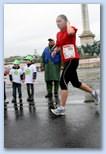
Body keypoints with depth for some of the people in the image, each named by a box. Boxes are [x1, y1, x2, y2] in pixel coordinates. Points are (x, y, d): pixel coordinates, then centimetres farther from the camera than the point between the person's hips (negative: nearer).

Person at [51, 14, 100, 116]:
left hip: (72, 59, -9)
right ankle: (94, 93, 36)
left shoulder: (71, 29, -7)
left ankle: (61, 108, -11)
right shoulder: (58, 34, 16)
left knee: (63, 81, -16)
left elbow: (70, 32, -33)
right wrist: (55, 51, 8)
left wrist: (68, 23, -13)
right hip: (66, 60, 9)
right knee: (75, 83, 16)